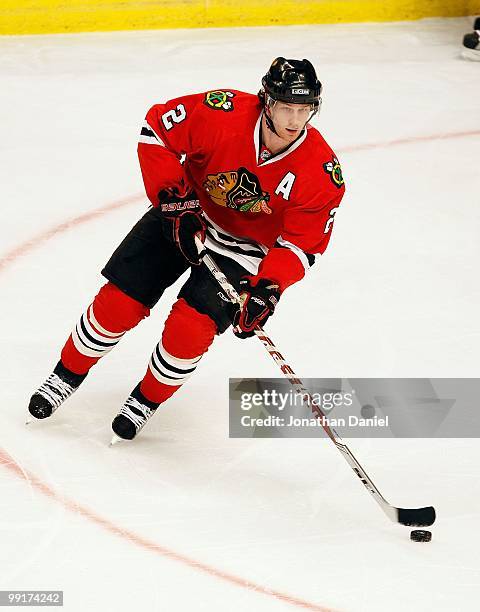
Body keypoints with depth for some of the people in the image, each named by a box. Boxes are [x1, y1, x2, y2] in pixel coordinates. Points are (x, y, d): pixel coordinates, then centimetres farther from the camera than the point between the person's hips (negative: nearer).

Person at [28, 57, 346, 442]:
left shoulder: (324, 173, -24)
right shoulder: (223, 114, -27)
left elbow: (303, 243, -17)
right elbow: (158, 127, -16)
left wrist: (268, 290, -31)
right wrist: (174, 199, -21)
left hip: (243, 249, -1)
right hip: (186, 217, 1)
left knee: (190, 329, -17)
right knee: (118, 304, -3)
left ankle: (146, 401, 12)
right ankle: (67, 376, 23)